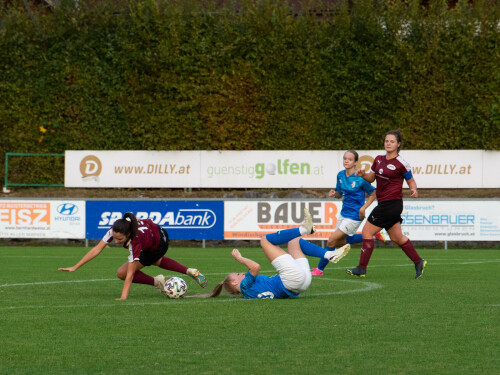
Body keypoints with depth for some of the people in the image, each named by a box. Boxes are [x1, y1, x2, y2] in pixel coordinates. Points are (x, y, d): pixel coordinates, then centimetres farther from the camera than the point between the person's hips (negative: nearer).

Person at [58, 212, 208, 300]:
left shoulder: (135, 241, -45)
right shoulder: (115, 230, -31)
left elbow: (130, 274, -43)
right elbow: (97, 249, -26)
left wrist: (123, 297, -47)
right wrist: (75, 267, -29)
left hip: (159, 244, -7)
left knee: (122, 273, -8)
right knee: (156, 261, 39)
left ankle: (157, 282, 5)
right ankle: (191, 272, 48)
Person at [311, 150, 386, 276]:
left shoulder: (360, 178, -17)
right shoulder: (340, 175, 1)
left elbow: (372, 194, -5)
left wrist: (363, 208, -16)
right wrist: (334, 194, -9)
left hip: (354, 216, -8)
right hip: (344, 213, 8)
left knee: (332, 240, -10)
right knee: (340, 242, 22)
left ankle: (320, 269, 4)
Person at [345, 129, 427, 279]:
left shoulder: (401, 164, -10)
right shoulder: (379, 159, 9)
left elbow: (411, 181, -1)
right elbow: (371, 177, 18)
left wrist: (414, 190, -21)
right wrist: (363, 174, -3)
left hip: (392, 203, -8)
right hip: (384, 203, 8)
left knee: (367, 232, -8)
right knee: (397, 237, 15)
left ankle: (361, 269, -3)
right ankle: (419, 262, 26)